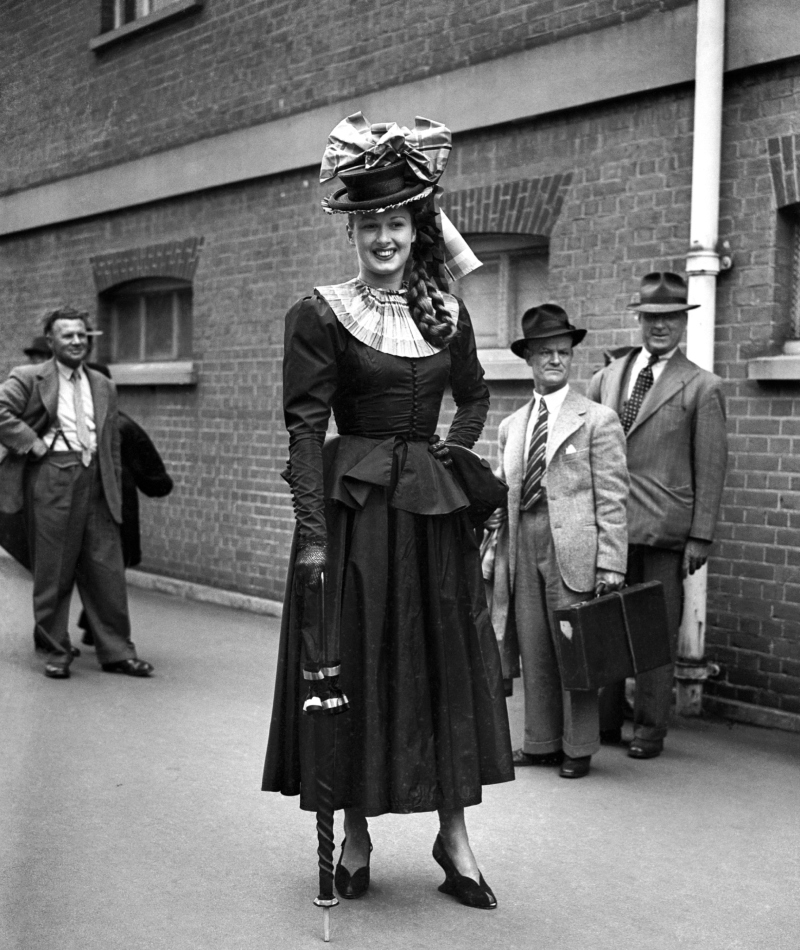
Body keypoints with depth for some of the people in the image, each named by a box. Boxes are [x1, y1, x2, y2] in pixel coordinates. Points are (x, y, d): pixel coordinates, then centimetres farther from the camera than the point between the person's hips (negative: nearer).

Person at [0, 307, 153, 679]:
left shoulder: (103, 387, 17)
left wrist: (114, 493, 14)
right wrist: (32, 443, -13)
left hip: (95, 483, 4)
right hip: (50, 479, -4)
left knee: (107, 571, 3)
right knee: (53, 572, 2)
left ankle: (117, 652, 11)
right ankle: (56, 651, 15)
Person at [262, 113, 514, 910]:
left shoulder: (447, 315, 7)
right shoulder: (320, 314, -5)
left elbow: (474, 398, 23)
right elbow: (306, 427, -10)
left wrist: (453, 453, 7)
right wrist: (312, 535, -16)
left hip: (435, 507, 4)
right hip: (354, 506, -4)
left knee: (450, 664, 7)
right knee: (355, 665, 3)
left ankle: (454, 834, 18)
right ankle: (355, 836, 17)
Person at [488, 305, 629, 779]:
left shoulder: (597, 419, -1)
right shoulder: (512, 425, 15)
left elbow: (612, 498, -6)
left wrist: (611, 564, -12)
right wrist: (498, 556, 10)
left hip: (573, 549, -5)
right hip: (523, 549, 5)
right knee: (533, 650, 10)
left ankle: (579, 748, 15)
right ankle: (541, 743, 22)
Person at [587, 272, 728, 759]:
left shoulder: (703, 387, 0)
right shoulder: (610, 375, 13)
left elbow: (711, 468, -2)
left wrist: (701, 536, -6)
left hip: (663, 528, -4)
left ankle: (650, 729, 15)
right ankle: (606, 720, 23)